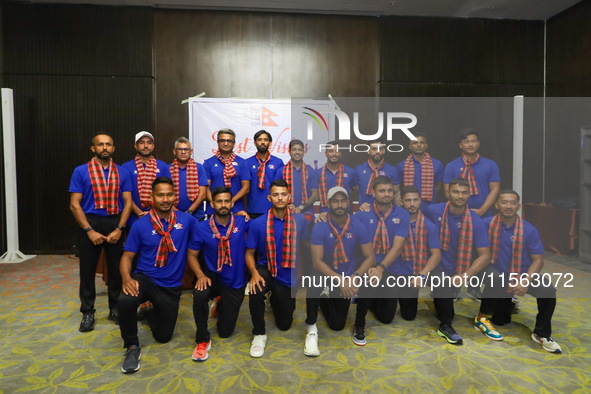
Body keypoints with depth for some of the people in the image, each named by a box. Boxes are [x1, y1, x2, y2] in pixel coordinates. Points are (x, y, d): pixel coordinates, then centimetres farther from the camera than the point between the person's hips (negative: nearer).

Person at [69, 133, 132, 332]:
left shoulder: (122, 172, 3)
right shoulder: (81, 171, -1)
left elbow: (127, 202, 2)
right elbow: (74, 204, -5)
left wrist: (119, 229, -9)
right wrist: (90, 231, -12)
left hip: (115, 224, 1)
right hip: (90, 223, -1)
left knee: (116, 267, 8)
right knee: (88, 269, 6)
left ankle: (115, 308, 23)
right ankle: (88, 312, 20)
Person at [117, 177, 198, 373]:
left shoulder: (186, 220, -6)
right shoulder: (140, 225, -8)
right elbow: (127, 256, -4)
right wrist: (127, 278, -23)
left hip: (171, 286, 2)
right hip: (145, 278, -1)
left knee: (163, 336, 7)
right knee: (125, 300, -36)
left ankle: (152, 315, 44)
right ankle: (132, 347, -8)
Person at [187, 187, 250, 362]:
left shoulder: (242, 222, -9)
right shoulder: (202, 228, -11)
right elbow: (192, 255, -3)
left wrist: (245, 216, -4)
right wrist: (200, 275, -18)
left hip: (236, 282, 1)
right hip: (213, 276, -1)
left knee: (225, 331, 7)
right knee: (199, 295, -38)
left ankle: (222, 304, 43)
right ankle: (203, 340, -12)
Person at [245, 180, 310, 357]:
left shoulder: (300, 220, -11)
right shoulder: (258, 223, -15)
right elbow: (249, 253, -8)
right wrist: (254, 273, -26)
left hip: (289, 277, 2)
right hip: (266, 270, -2)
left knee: (284, 324, 12)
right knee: (256, 290, -38)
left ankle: (275, 300, 47)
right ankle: (259, 334, -12)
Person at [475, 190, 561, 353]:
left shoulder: (529, 230, -10)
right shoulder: (487, 224, -11)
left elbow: (538, 260, -7)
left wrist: (526, 281, -21)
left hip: (523, 275, 2)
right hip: (498, 276, -1)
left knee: (548, 290, -26)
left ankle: (541, 334, -3)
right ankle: (482, 318, 8)